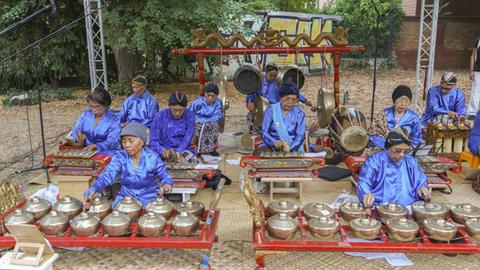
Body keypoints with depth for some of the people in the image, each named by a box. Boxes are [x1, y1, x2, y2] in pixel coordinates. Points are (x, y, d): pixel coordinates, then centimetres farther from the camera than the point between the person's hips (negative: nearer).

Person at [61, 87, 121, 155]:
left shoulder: (114, 119, -7)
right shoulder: (86, 114, 11)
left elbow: (111, 142, -19)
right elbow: (76, 129, 8)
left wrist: (95, 146, -36)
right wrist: (79, 140, -16)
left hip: (105, 152, -3)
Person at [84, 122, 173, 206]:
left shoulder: (153, 157, -12)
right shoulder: (120, 157, -8)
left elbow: (164, 176, -5)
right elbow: (108, 175, -20)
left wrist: (167, 184, -29)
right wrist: (93, 188, -40)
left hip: (149, 198, -2)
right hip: (125, 196, 2)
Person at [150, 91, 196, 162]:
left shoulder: (190, 116, -2)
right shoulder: (160, 116, -4)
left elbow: (187, 139, -10)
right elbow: (153, 141, -6)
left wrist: (179, 151, -30)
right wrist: (163, 150, -27)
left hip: (183, 150, 0)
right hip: (164, 149, 0)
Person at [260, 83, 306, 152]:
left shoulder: (299, 114, 5)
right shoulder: (271, 110, 2)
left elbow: (300, 136, -2)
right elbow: (264, 132, -4)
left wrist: (290, 147, -22)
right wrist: (274, 142, -25)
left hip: (293, 148, 1)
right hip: (271, 146, -1)